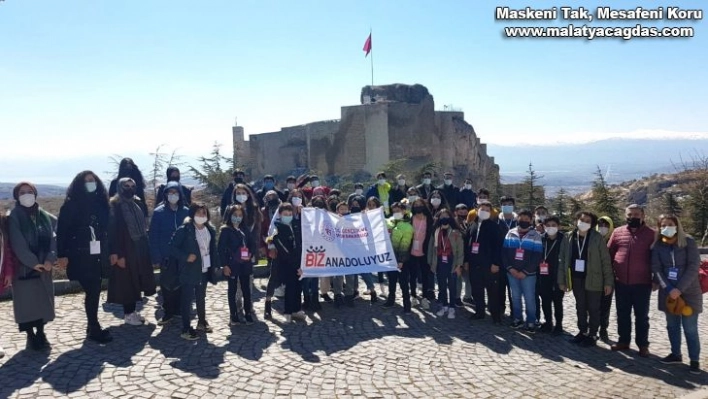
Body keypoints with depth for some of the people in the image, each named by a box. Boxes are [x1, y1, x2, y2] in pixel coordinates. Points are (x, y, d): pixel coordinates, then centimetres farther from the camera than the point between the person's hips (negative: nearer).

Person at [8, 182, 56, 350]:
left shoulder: (43, 215, 8)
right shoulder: (14, 218, -5)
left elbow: (52, 238, 2)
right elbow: (18, 244, -13)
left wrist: (50, 259, -12)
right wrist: (33, 262, -19)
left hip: (44, 267, 4)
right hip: (24, 268, -4)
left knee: (43, 300, 9)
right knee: (26, 302, 0)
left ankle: (41, 333, 21)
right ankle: (30, 336, 11)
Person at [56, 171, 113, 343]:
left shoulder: (101, 203, 9)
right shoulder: (71, 205, -5)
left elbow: (107, 229, 12)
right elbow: (62, 231, -7)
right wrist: (62, 255, -13)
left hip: (98, 256, 5)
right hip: (80, 256, -5)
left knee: (95, 291, 9)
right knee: (92, 292, -6)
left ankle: (93, 326, 22)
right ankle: (94, 329, 6)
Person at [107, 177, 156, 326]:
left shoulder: (138, 203, 10)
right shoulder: (115, 207, -10)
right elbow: (113, 231, -15)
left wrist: (146, 246, 11)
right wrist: (117, 254, -20)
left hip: (140, 248, 7)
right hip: (125, 250, -7)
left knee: (137, 280, 12)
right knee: (127, 282, 2)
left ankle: (133, 310, 24)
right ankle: (128, 314, 12)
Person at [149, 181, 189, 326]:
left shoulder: (186, 212, 1)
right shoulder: (158, 212, -3)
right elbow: (153, 236, -5)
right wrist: (155, 258, -10)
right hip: (166, 256, -1)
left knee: (181, 283, 7)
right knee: (167, 284, 5)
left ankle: (180, 310, 22)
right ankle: (168, 312, 18)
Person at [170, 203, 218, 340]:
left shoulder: (210, 230, 5)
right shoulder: (184, 230, -12)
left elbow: (213, 249, 12)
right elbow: (172, 247, -12)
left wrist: (214, 265, 5)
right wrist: (186, 257, -21)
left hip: (204, 270, 6)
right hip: (189, 270, -6)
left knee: (201, 297, 19)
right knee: (187, 299, -1)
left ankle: (202, 322, 34)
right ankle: (186, 329, 6)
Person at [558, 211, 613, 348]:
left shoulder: (597, 238, -8)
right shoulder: (569, 237, 2)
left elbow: (606, 261, -6)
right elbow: (562, 259, 5)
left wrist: (608, 282, -9)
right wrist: (561, 280, 4)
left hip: (593, 279, -4)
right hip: (576, 279, 4)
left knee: (593, 309, 7)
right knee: (580, 307, 16)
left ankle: (592, 335, 19)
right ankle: (582, 331, 30)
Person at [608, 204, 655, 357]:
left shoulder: (651, 234, -3)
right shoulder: (617, 232, 5)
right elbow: (609, 254, 9)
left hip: (642, 283, -3)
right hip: (621, 282, 3)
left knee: (641, 316, 8)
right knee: (622, 314, 13)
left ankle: (643, 345, 18)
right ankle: (623, 341, 25)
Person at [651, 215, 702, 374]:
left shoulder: (688, 242, -5)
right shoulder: (657, 245, 3)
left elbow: (693, 267, -11)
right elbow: (656, 269, -1)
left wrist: (679, 289, -17)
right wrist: (668, 289, -14)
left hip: (689, 292, -3)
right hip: (668, 292, 3)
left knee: (690, 328, -1)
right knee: (672, 326, 12)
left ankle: (695, 360, 9)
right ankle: (676, 354, 25)